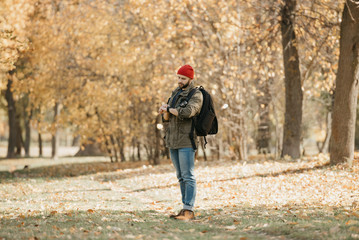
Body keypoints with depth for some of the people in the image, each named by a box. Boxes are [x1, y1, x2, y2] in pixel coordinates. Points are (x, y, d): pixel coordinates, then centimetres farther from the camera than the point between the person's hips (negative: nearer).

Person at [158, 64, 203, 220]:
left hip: (186, 141, -8)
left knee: (188, 176, -9)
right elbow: (167, 119, 15)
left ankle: (189, 210, -11)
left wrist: (167, 108, -11)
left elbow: (187, 112, -25)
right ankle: (185, 208, 14)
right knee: (181, 177, 10)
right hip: (173, 140, 8)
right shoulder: (176, 94, 18)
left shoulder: (196, 95, -6)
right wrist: (165, 112, -10)